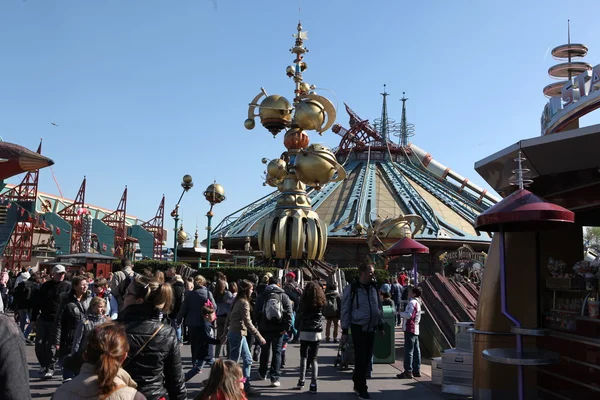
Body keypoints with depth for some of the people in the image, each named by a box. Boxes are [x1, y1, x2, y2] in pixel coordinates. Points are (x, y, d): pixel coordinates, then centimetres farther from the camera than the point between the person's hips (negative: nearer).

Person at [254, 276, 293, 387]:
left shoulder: (261, 296, 0)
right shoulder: (283, 296, -2)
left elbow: (256, 313, 1)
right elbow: (289, 312, -10)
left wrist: (259, 324, 11)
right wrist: (287, 327, -10)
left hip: (265, 328, 1)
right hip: (279, 329, -1)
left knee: (264, 351, 19)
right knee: (277, 352, 3)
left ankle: (262, 373, 36)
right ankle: (275, 378, -3)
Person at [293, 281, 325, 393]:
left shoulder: (304, 301, -3)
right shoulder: (321, 302, 1)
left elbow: (298, 316, 2)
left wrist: (297, 327, 14)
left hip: (305, 332, -1)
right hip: (316, 333, 1)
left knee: (303, 356, 16)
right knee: (313, 358, 4)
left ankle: (301, 381, 14)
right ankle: (313, 384, -3)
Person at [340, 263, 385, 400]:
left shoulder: (373, 288, 7)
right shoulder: (351, 288, -10)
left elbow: (379, 307, 16)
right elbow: (345, 310, -8)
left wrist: (381, 325, 15)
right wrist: (344, 331, -8)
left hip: (371, 329, 6)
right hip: (358, 328, -5)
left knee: (367, 358, 10)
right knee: (361, 358, -2)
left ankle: (357, 383, 27)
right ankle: (362, 388, 11)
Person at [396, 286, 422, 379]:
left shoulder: (412, 302, -13)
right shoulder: (417, 302, 17)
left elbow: (409, 315, -21)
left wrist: (400, 313, -6)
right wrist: (403, 312, 12)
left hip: (410, 329, -10)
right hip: (415, 329, 10)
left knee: (408, 351, -7)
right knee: (416, 351, 10)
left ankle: (408, 371, -6)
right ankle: (416, 371, 15)